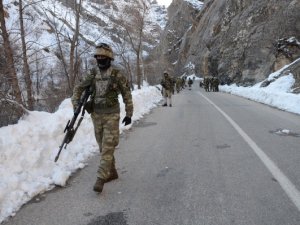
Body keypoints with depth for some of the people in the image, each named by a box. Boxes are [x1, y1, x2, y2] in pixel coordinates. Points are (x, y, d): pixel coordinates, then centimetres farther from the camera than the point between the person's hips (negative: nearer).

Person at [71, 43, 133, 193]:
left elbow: (126, 94, -1)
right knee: (103, 147, 12)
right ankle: (112, 172, 27)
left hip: (111, 116, -5)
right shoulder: (92, 75, 5)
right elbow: (78, 89, 13)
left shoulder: (117, 75, -6)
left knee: (107, 148, -8)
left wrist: (129, 114, -2)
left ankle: (101, 179, -5)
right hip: (96, 116, 5)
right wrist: (76, 104, -1)